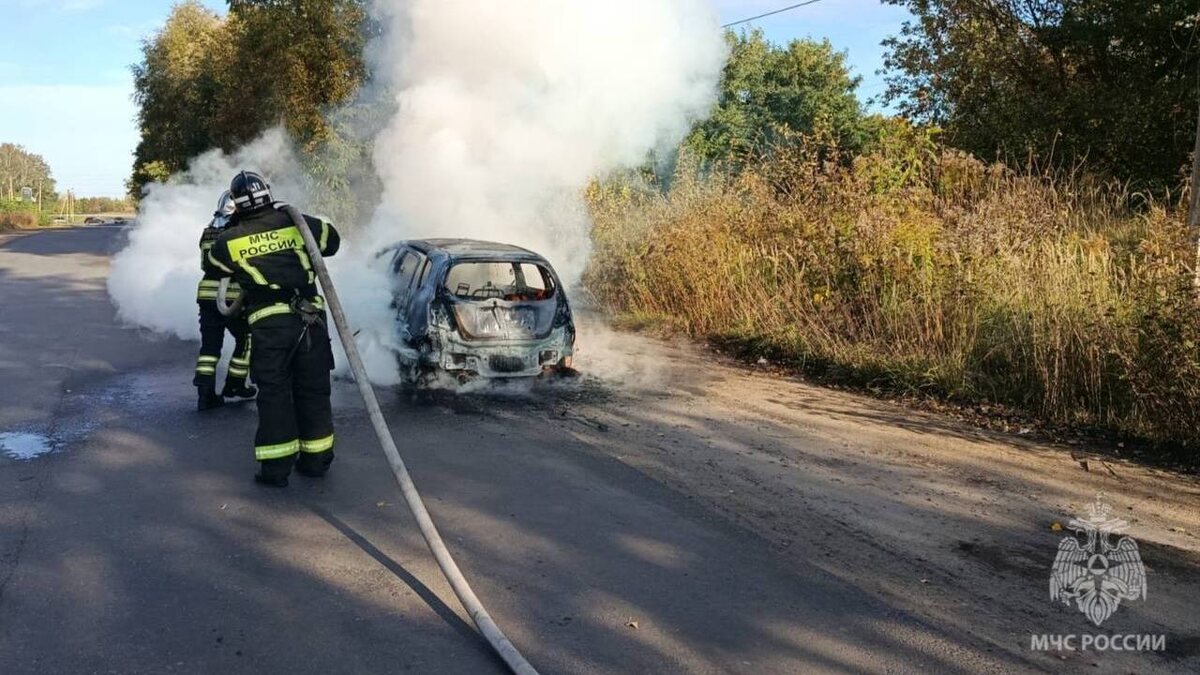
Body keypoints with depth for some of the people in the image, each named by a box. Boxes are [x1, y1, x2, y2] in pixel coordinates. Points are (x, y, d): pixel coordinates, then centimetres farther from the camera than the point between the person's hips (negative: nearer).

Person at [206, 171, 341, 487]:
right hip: (311, 318, 2)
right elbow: (332, 240, 18)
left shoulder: (229, 241, 0)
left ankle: (276, 467, 7)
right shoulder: (296, 223, 2)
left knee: (274, 393, 6)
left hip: (269, 324, -2)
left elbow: (216, 263, 20)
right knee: (313, 389, 11)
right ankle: (316, 459, 21)